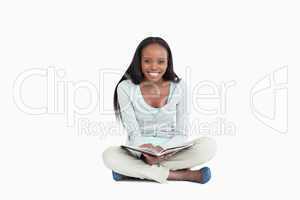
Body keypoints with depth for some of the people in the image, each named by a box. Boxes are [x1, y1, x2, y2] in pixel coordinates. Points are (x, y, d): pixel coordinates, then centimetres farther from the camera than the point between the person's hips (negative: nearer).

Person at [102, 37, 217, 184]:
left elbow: (182, 133, -4)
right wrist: (145, 151, -32)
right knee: (109, 155, -31)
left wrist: (163, 149, -24)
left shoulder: (179, 86, -3)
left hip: (171, 152, 1)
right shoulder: (125, 88, -6)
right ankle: (180, 175, -25)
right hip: (138, 152, 0)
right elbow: (133, 133, -10)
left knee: (209, 145, -25)